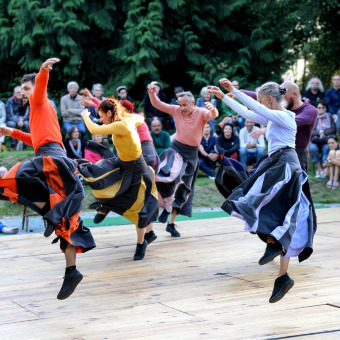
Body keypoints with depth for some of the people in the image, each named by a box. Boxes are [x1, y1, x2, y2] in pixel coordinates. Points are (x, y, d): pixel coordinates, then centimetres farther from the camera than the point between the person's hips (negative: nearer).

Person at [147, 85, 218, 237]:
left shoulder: (201, 113, -8)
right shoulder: (176, 110, -3)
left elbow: (213, 115, -29)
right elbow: (157, 104, -1)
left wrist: (213, 109, -53)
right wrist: (152, 93, -21)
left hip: (191, 153, 1)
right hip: (176, 148, -1)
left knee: (183, 189, 8)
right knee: (171, 175, -32)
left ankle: (171, 223, 19)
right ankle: (167, 206, -10)